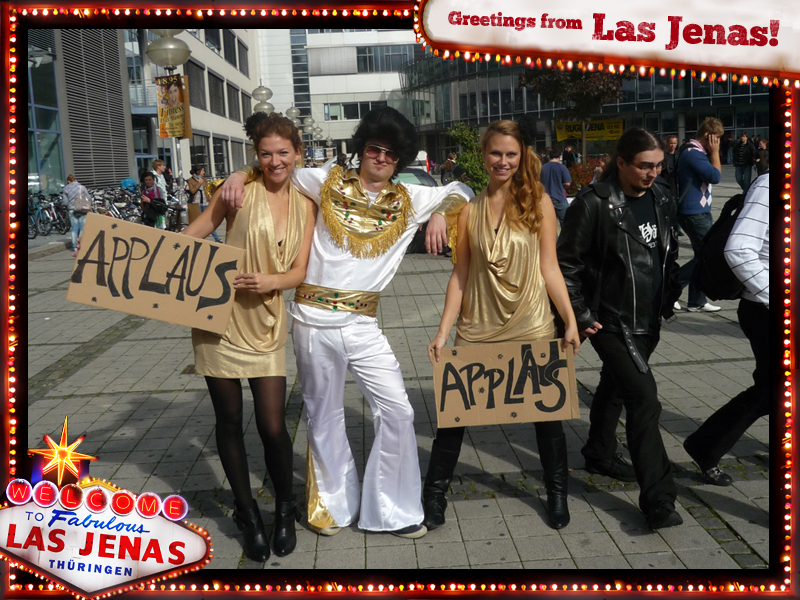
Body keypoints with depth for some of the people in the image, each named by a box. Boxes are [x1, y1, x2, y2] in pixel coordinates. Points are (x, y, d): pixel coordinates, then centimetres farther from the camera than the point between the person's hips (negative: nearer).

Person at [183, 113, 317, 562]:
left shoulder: (305, 206, 6)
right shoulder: (240, 188, -3)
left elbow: (299, 272, 2)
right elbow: (192, 235, 1)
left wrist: (271, 280, -17)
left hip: (267, 323, 2)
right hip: (222, 317, -1)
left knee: (273, 426, -1)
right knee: (230, 421, 10)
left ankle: (285, 508, 26)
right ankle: (247, 512, 30)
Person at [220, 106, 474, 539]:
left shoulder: (408, 200, 8)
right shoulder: (329, 183, 4)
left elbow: (460, 191, 15)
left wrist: (440, 213, -5)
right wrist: (240, 175, -4)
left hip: (363, 324, 2)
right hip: (315, 319, -1)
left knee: (397, 412, -2)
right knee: (324, 416, 11)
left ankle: (392, 509, 17)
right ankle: (333, 504, 31)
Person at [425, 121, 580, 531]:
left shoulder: (538, 203, -1)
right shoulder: (470, 210, 3)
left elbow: (549, 269, -1)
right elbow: (460, 275, 3)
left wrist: (571, 321, -7)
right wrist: (443, 331, -1)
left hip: (532, 328, -1)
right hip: (477, 328, 1)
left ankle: (557, 492, 33)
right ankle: (434, 494, 24)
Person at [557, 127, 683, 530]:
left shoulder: (661, 200, 5)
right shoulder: (593, 204, -16)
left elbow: (670, 254, 18)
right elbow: (566, 264, -13)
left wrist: (668, 300, 14)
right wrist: (581, 316, -13)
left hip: (648, 321, 7)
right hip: (611, 323, -7)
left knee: (615, 387, 23)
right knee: (644, 398, -12)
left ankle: (599, 454, 44)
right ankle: (657, 499, -3)